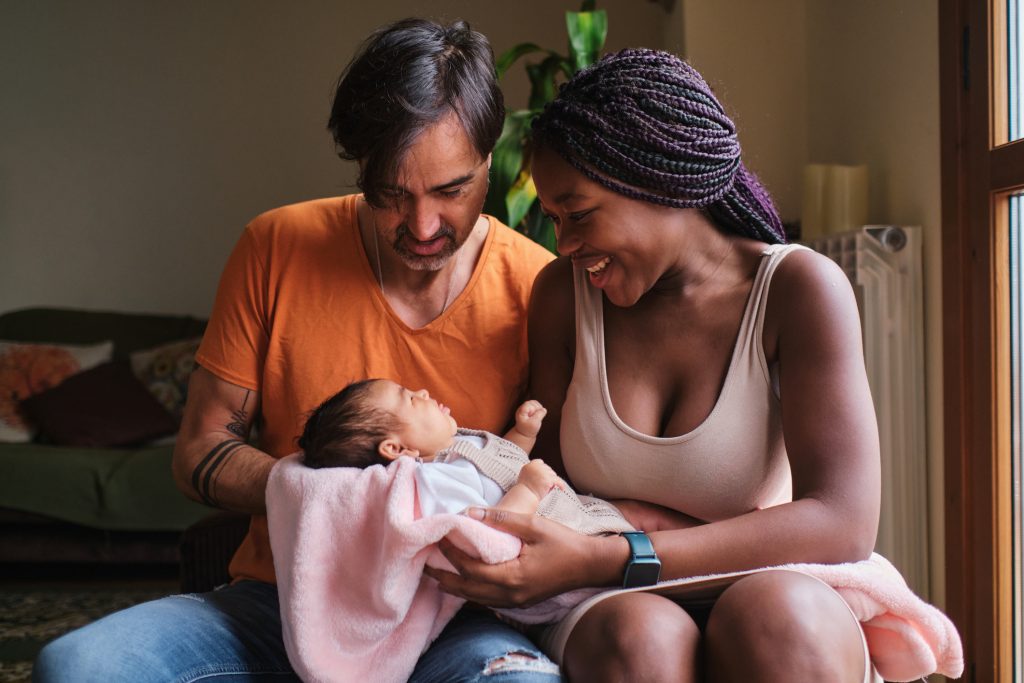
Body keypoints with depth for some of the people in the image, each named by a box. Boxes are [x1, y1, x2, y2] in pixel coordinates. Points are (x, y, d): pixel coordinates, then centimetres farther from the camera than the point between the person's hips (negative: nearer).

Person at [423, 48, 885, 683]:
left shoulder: (798, 287, -9)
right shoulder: (565, 292, 2)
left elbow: (843, 524, -21)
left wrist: (598, 560, -29)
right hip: (611, 607, 1)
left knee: (777, 614, -36)